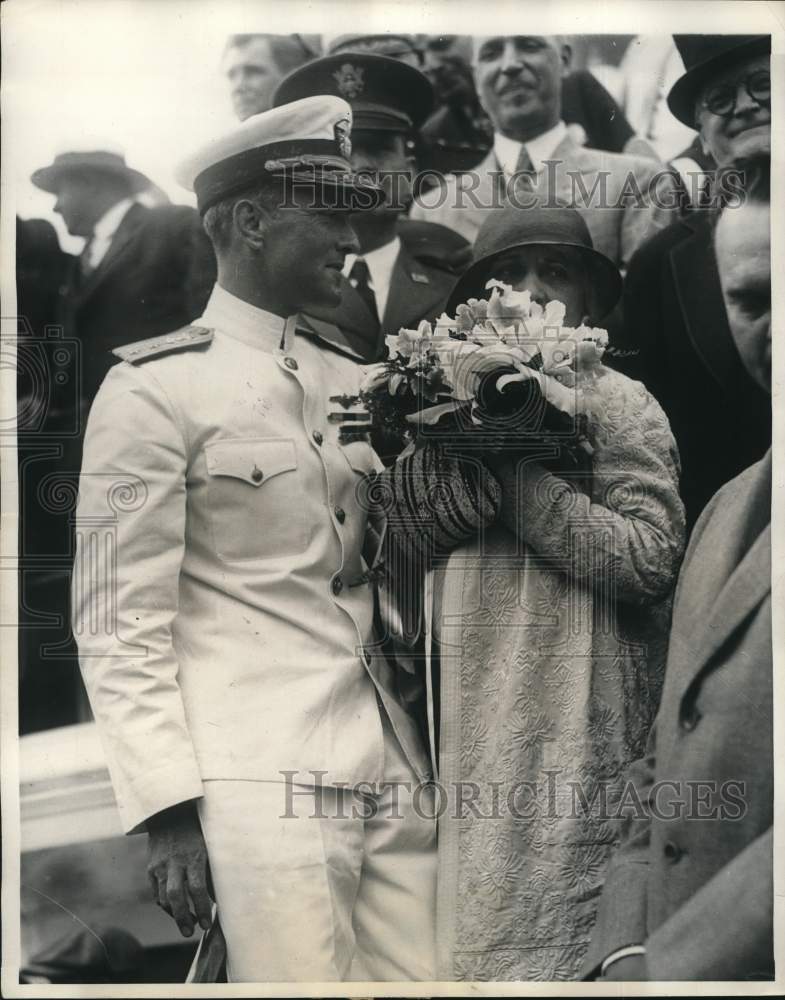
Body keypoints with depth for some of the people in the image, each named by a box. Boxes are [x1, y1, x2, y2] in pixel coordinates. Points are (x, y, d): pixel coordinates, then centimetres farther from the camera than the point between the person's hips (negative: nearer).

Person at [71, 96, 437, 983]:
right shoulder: (155, 387, -4)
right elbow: (118, 622, -7)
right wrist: (168, 811, -12)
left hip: (395, 774, 6)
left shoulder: (354, 384, 15)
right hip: (263, 783, -6)